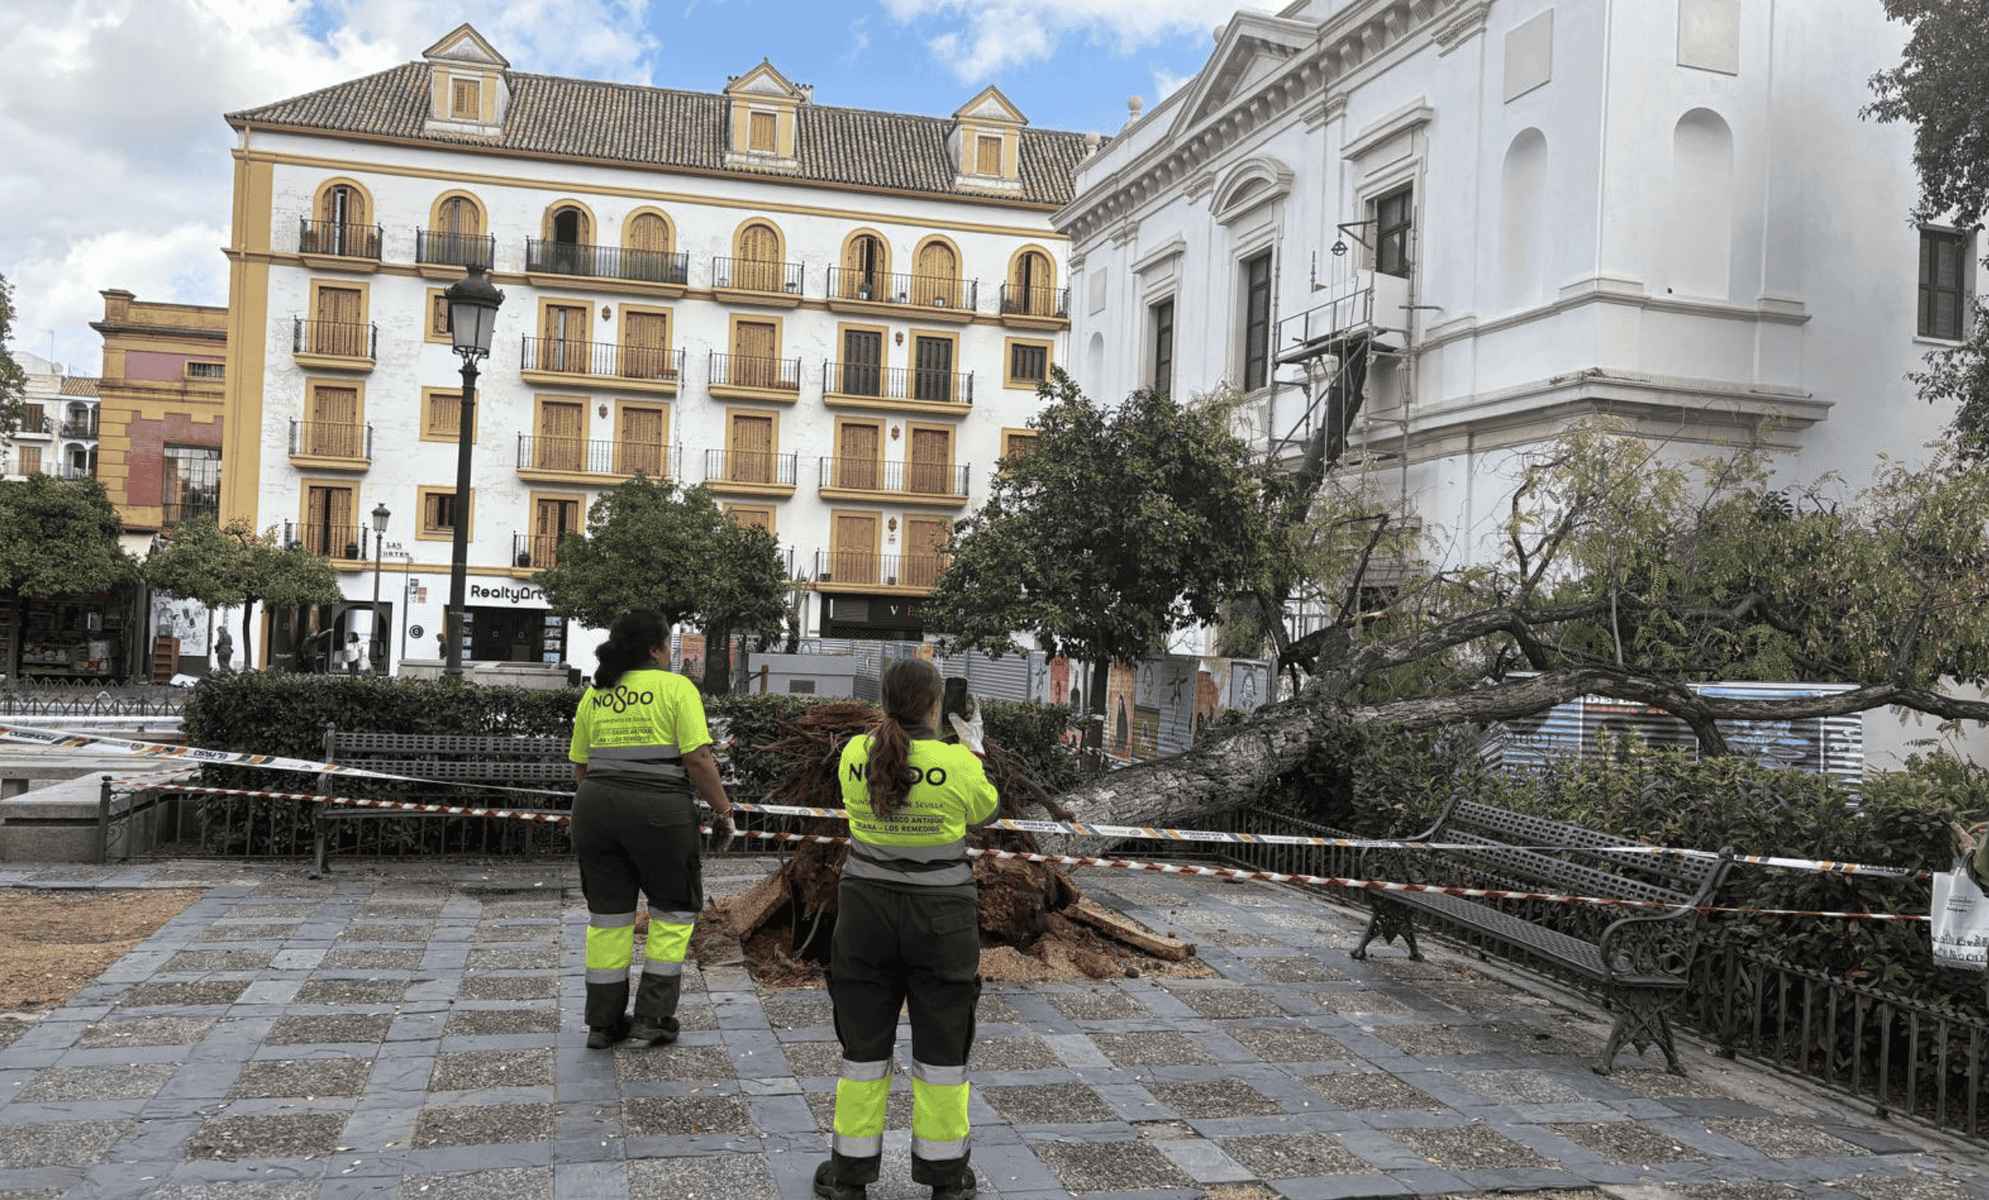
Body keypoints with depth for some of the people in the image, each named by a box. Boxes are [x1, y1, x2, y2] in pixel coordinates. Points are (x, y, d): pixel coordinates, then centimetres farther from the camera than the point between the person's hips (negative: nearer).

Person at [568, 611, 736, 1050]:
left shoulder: (593, 694, 12)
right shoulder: (676, 688, -4)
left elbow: (579, 766, 15)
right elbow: (699, 759, -12)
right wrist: (723, 811, -4)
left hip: (595, 807, 5)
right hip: (658, 812, -5)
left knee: (608, 913, 14)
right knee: (675, 907, 12)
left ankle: (602, 1022, 19)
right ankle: (653, 1016, 10)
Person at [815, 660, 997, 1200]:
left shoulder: (855, 753, -6)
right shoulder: (958, 764, -13)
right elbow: (984, 811, 7)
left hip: (867, 912, 2)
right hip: (940, 921, -2)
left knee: (864, 1040, 13)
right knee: (941, 1044, 11)